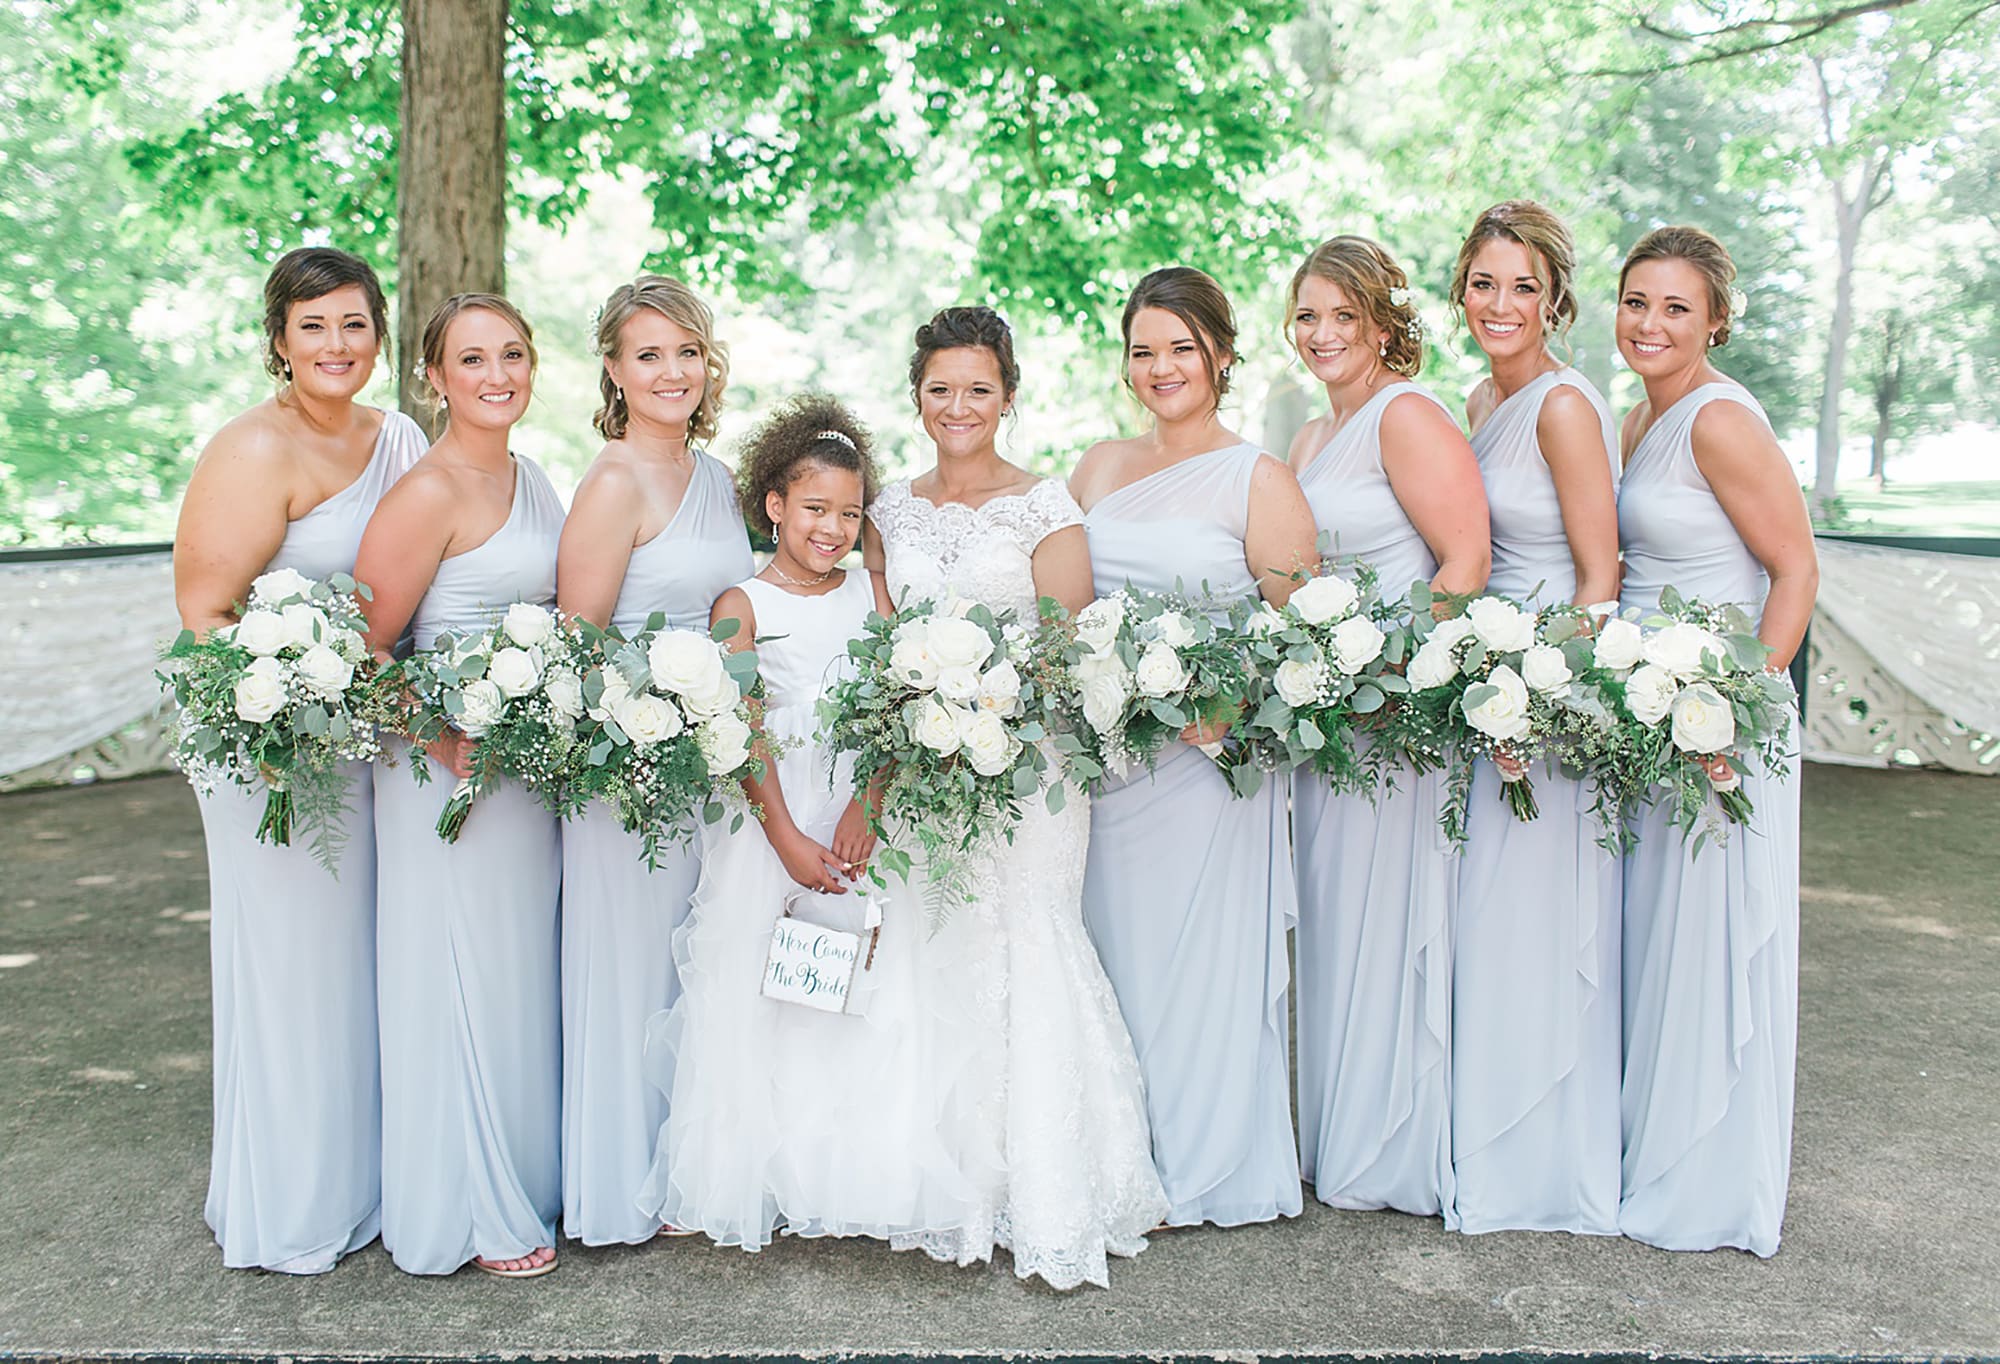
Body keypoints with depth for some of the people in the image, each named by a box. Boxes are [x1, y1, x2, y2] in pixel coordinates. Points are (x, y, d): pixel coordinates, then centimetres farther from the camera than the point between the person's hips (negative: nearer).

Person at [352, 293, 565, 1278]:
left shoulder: (530, 481, 10)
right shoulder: (427, 495, -15)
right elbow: (362, 648, -17)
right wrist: (448, 744, -21)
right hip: (450, 772, -8)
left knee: (523, 971, 17)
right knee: (459, 976, 4)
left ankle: (525, 1179, 33)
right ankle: (467, 1211, 20)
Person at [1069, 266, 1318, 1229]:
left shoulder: (1259, 481, -2)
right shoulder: (1097, 469, 12)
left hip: (1207, 753, -4)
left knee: (1200, 954, 3)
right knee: (1113, 952, 9)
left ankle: (1207, 1169, 19)